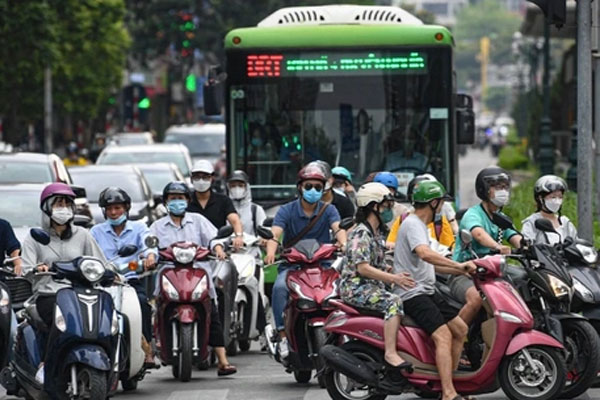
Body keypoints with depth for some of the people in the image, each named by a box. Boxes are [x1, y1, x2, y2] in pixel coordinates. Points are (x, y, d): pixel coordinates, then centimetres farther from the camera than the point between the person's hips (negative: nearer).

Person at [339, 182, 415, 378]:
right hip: (356, 287, -10)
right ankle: (390, 353, -38)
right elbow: (363, 268, -21)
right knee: (393, 302, -31)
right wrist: (394, 278, -26)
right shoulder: (360, 234, -12)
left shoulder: (376, 234, 19)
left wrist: (396, 276, 9)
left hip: (373, 287, 10)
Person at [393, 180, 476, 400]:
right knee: (443, 335, -23)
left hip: (426, 291, 11)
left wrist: (461, 271, 19)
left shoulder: (419, 225, 21)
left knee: (460, 329, 10)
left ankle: (449, 381, 14)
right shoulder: (412, 225, -13)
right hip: (413, 293, -11)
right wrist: (458, 265, -33)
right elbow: (425, 254, -32)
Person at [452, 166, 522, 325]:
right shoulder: (473, 214, -9)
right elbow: (479, 234, -31)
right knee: (477, 298, -37)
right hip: (464, 275, -7)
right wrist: (497, 247, -52)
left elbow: (517, 239, 2)